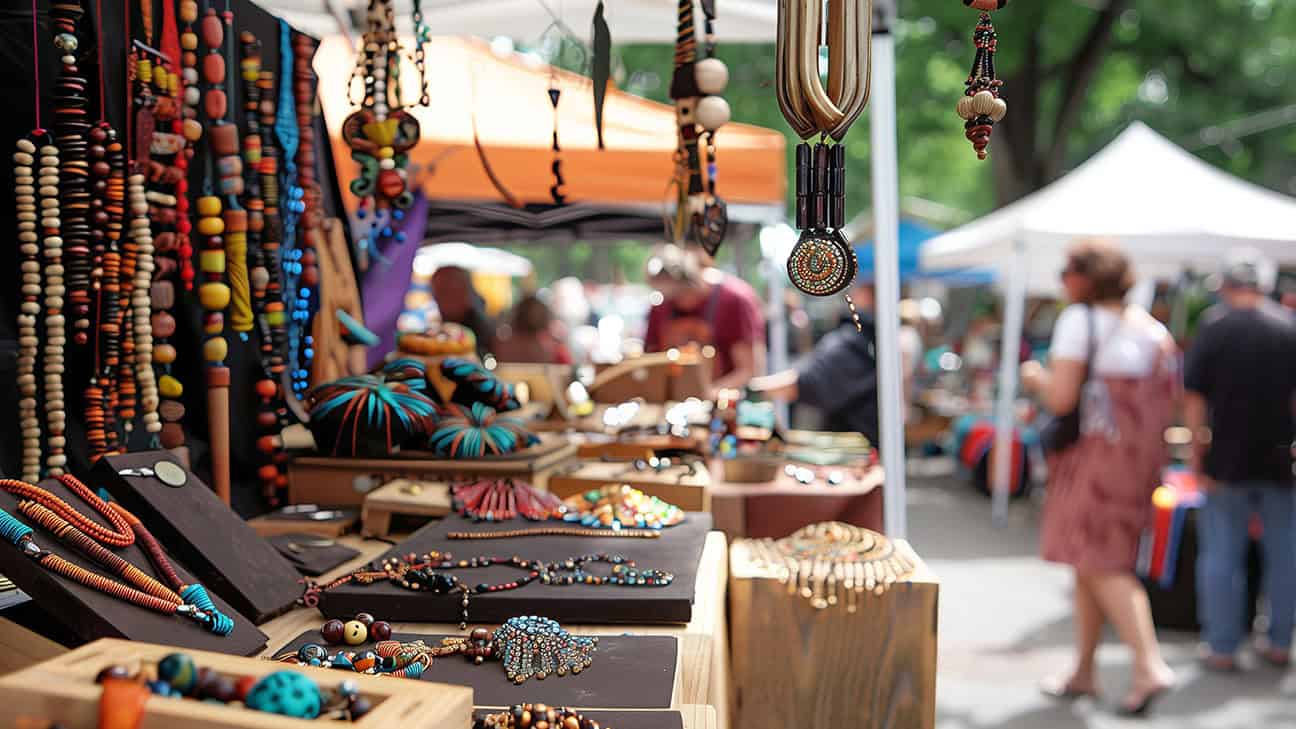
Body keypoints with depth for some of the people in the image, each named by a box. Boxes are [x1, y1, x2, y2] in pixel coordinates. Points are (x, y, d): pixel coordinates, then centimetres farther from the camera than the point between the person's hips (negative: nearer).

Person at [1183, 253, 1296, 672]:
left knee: (1221, 554, 5)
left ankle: (1222, 649, 8)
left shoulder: (1213, 326, -5)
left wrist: (1198, 452, -4)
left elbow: (1195, 397, -9)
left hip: (1228, 459, -2)